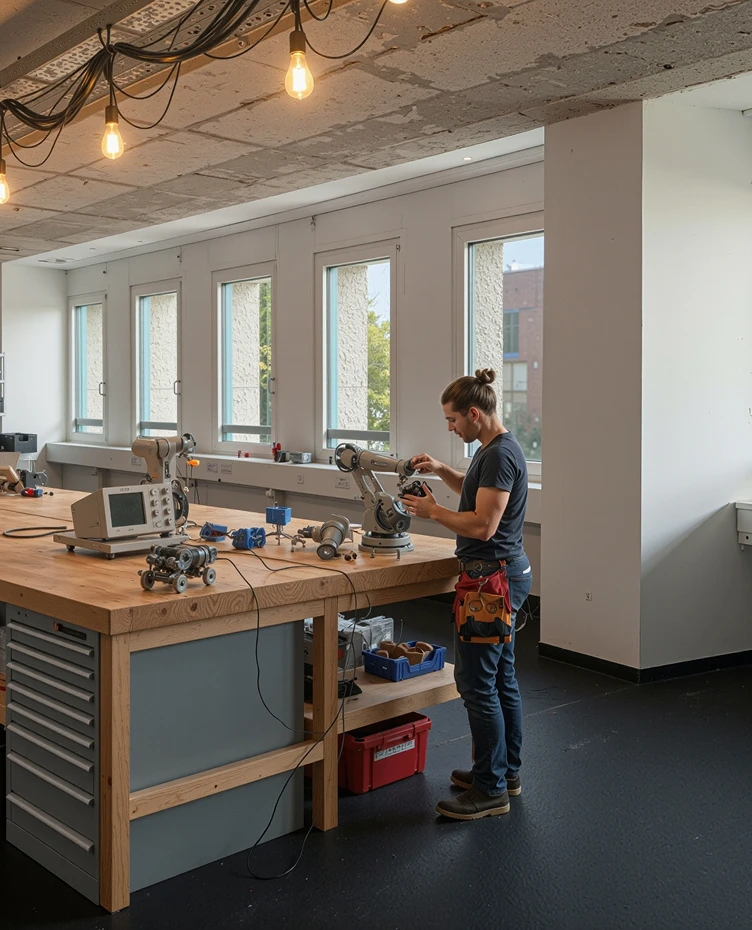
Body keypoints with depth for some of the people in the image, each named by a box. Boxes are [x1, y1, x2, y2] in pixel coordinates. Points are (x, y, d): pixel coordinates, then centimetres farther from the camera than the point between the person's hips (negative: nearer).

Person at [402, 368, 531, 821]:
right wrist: (442, 470, 15)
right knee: (502, 678, 17)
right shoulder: (497, 448, 12)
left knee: (477, 683, -4)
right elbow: (478, 492, 30)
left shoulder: (500, 455, -20)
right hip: (506, 574, 11)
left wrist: (433, 511, -11)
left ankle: (491, 790, 5)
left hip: (493, 579, -11)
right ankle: (507, 771, 29)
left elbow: (483, 525, -24)